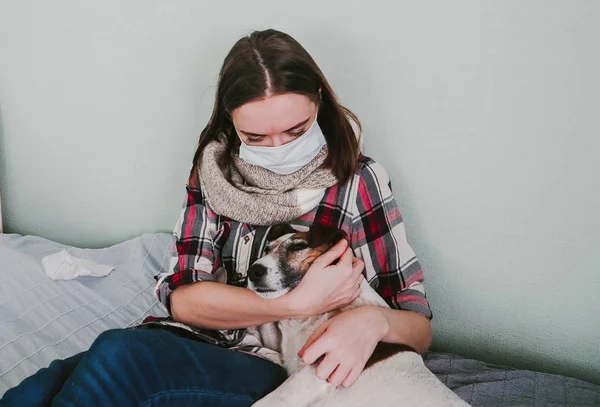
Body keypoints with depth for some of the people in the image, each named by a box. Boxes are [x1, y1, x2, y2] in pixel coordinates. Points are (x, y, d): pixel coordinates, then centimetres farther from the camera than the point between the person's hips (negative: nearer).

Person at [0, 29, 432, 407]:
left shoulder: (358, 182, -6)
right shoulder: (215, 167, 1)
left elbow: (420, 326, -3)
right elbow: (181, 296, -6)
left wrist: (372, 320, -27)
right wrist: (298, 302, -20)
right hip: (189, 348, 3)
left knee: (117, 355, -30)